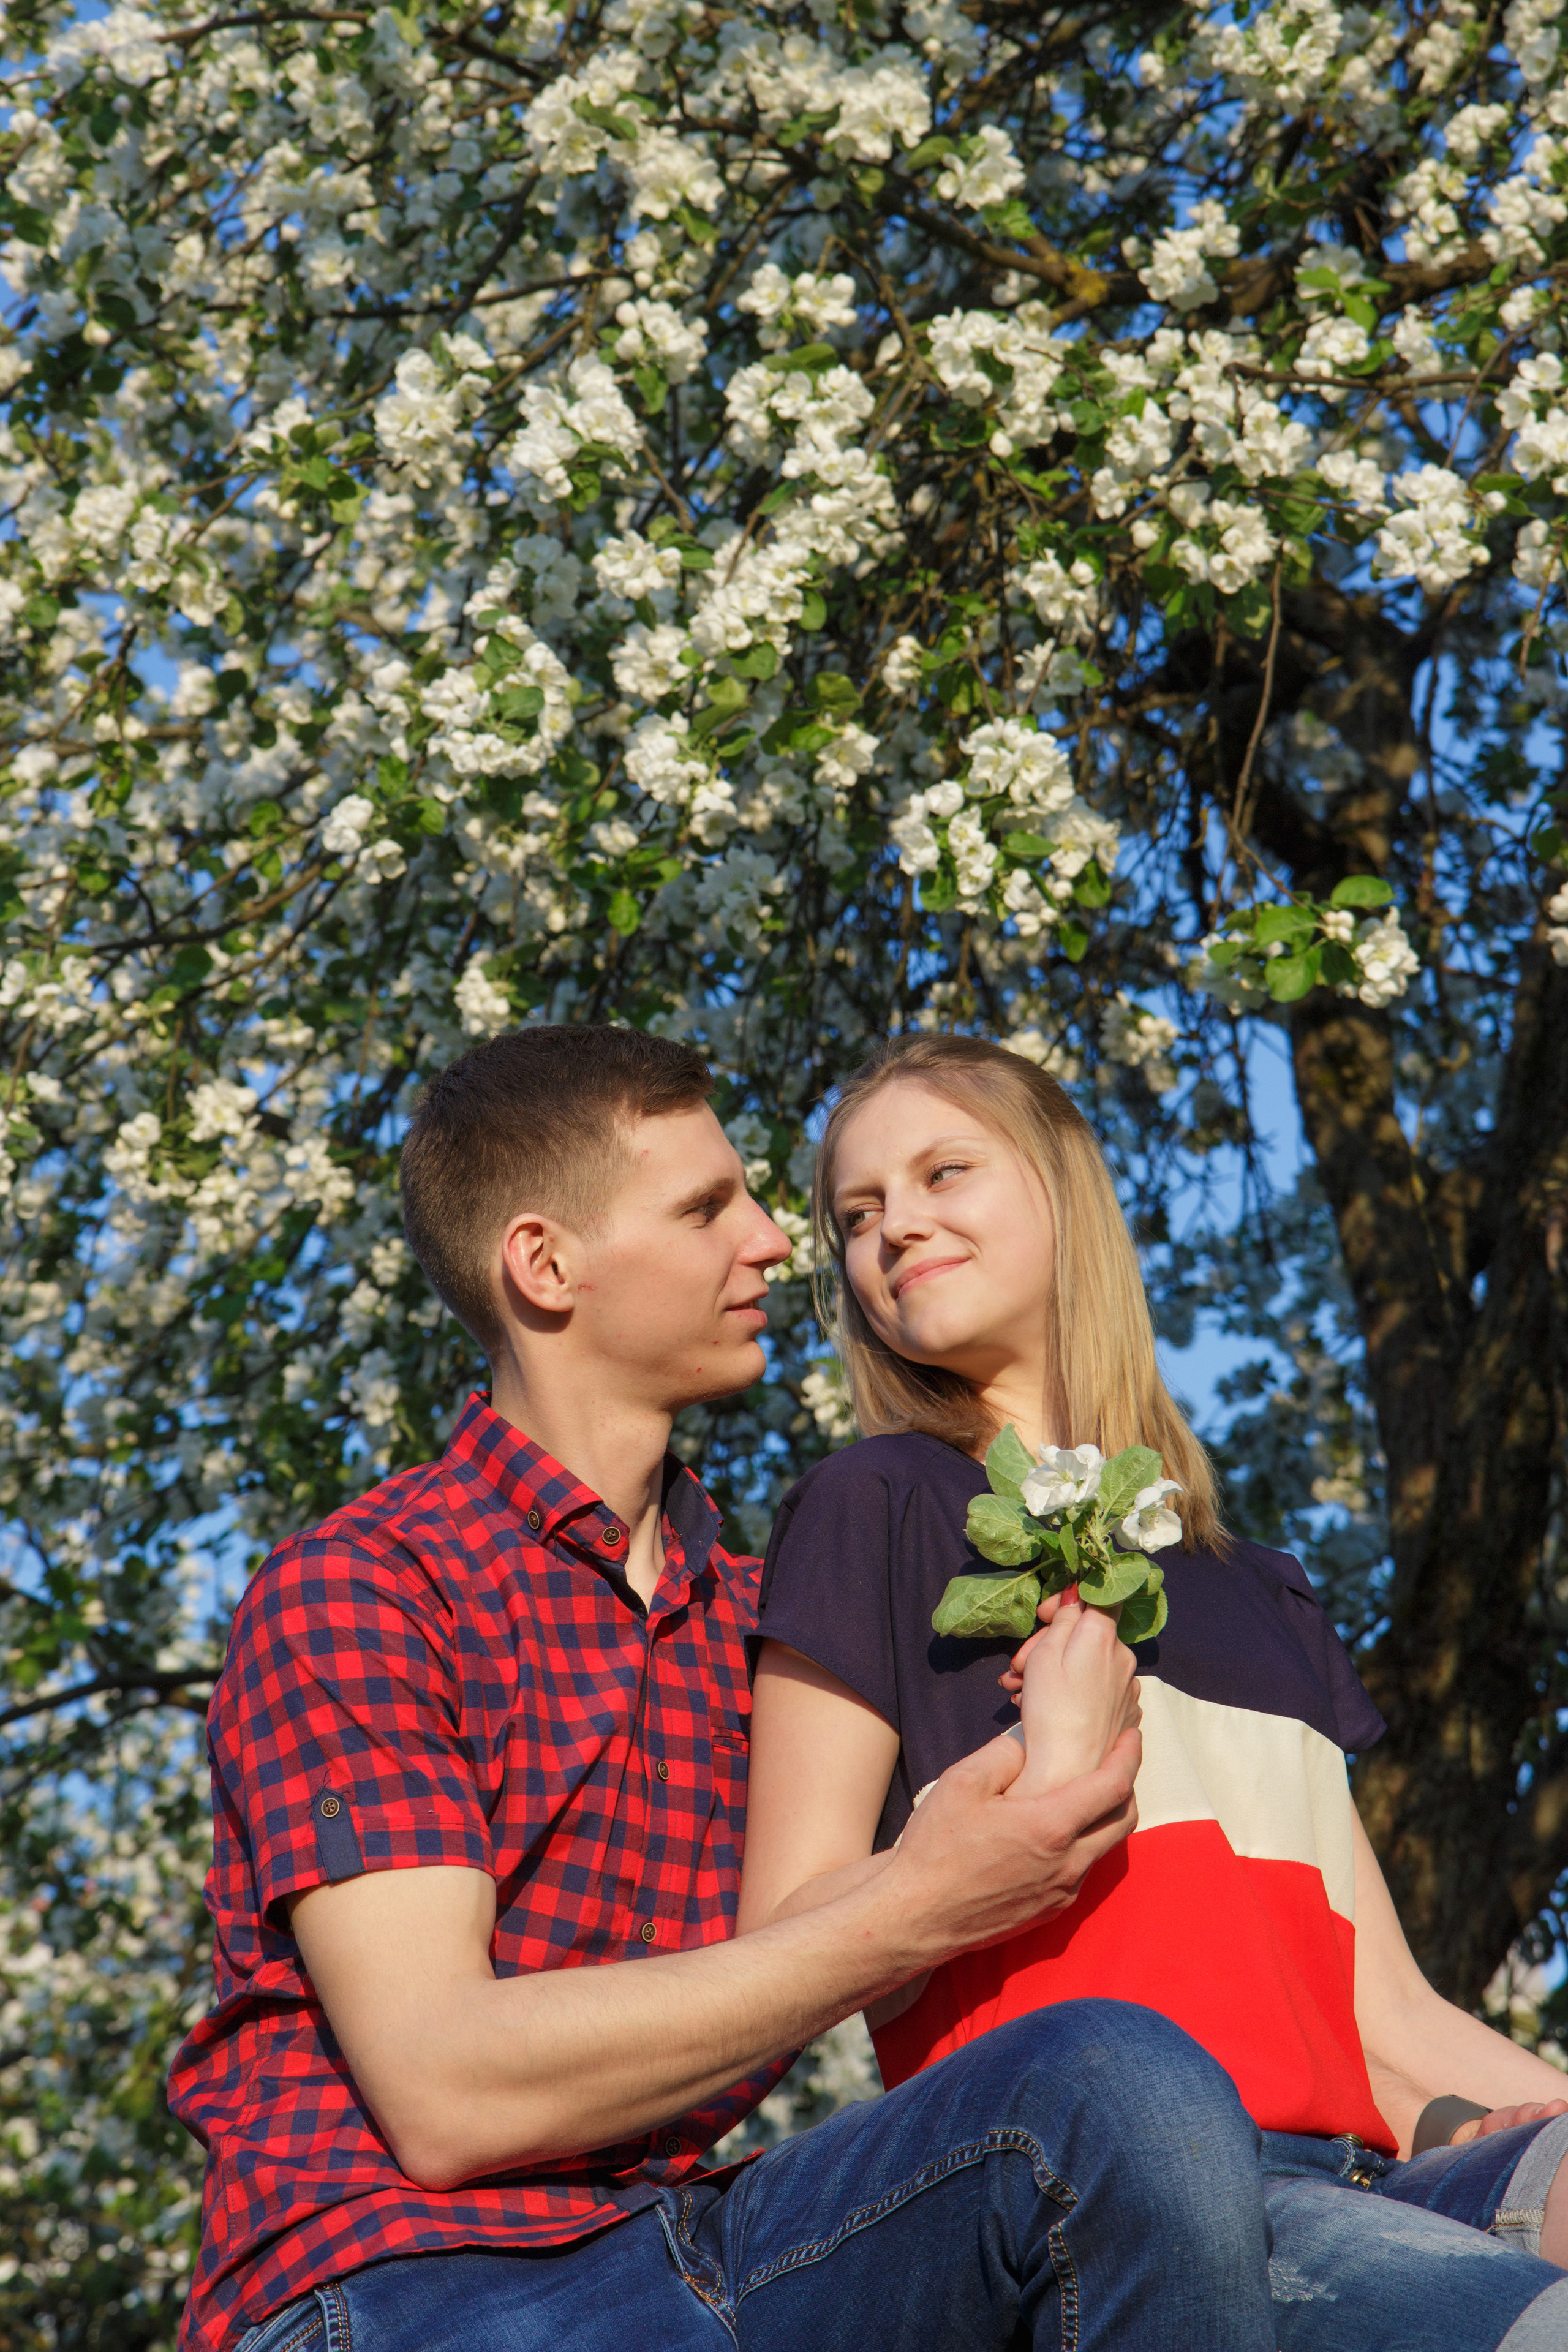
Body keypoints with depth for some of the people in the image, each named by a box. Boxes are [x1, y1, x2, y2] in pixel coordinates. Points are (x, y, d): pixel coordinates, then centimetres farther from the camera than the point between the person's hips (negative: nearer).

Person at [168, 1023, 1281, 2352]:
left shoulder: (756, 1618, 19)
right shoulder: (354, 1592, -3)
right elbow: (442, 2095, -14)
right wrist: (914, 1910, -16)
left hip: (706, 2244, 6)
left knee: (1126, 2079, -24)